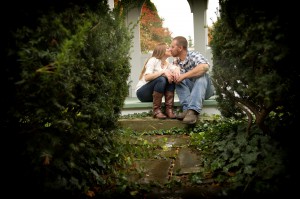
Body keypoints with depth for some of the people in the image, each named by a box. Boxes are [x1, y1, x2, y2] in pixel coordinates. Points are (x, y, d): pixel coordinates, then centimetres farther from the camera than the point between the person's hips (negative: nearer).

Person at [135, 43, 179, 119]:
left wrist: (177, 70, -30)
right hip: (142, 92, -6)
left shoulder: (167, 64, 11)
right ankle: (156, 110, -27)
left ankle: (169, 109, -22)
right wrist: (163, 72, -34)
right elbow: (147, 77, -27)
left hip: (154, 93, 6)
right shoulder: (153, 60, -11)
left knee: (171, 78, -16)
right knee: (161, 79, -31)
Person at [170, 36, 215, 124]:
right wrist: (175, 75, -25)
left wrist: (183, 76, -34)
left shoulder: (194, 55, -14)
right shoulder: (176, 61, 5)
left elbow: (205, 66, -34)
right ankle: (187, 109, -36)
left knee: (201, 75, -33)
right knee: (178, 80, -19)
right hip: (189, 90, 4)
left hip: (205, 89, -4)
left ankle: (193, 111, -48)